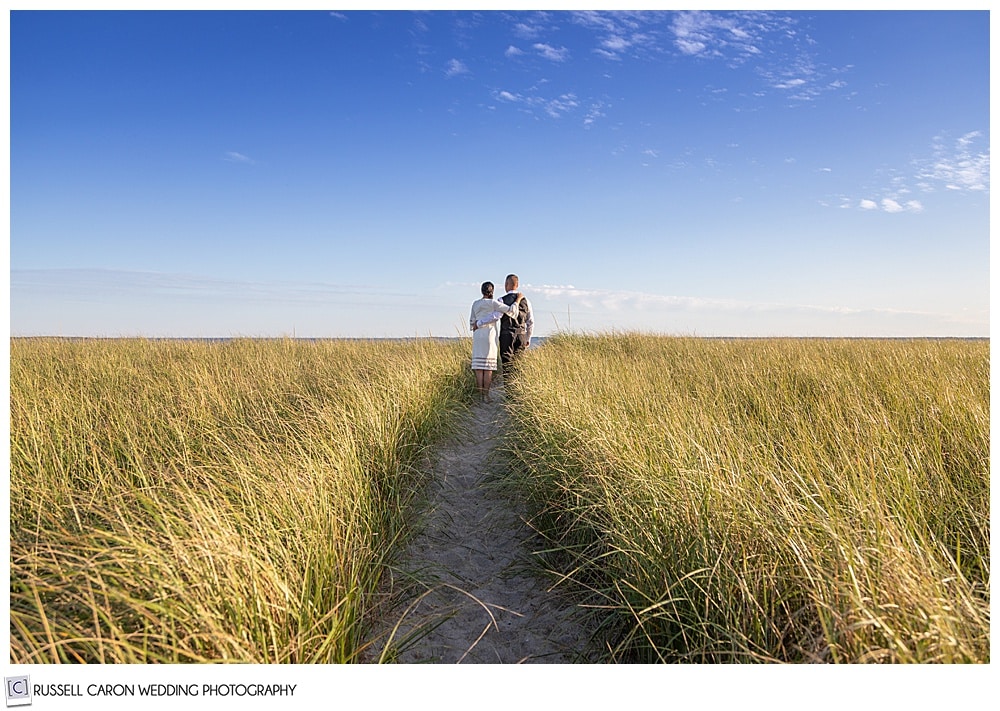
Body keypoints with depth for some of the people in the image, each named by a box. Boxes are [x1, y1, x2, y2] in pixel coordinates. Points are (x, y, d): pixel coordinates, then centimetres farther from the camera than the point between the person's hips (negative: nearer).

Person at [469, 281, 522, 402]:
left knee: (479, 366, 2)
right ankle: (486, 395, -3)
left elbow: (472, 323, 12)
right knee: (488, 366, -1)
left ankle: (479, 394, -1)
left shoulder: (475, 303, 9)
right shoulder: (493, 303, -6)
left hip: (477, 336, 4)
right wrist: (518, 299, 5)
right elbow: (511, 310, -8)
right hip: (489, 336, -4)